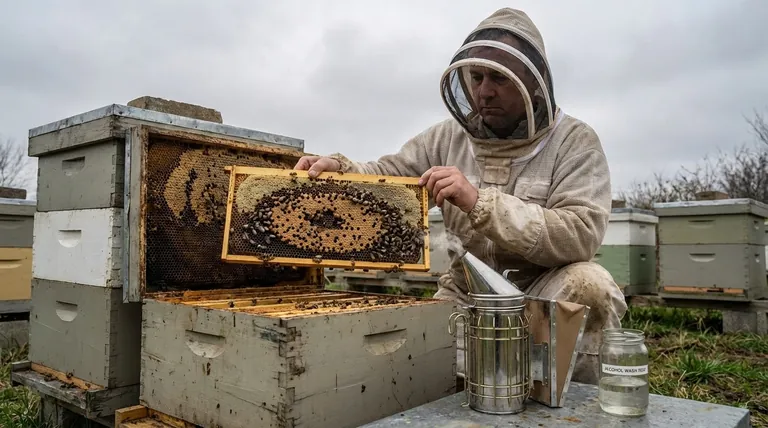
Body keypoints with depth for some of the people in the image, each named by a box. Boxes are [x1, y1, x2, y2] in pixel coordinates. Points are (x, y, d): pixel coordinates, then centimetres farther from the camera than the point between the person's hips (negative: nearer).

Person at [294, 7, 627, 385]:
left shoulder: (574, 141, -9)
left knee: (589, 284, -33)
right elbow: (387, 178, 5)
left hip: (547, 295, -3)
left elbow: (580, 234, -24)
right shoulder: (450, 136, 4)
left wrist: (479, 202, -33)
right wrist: (337, 168, -18)